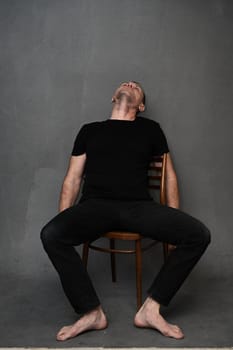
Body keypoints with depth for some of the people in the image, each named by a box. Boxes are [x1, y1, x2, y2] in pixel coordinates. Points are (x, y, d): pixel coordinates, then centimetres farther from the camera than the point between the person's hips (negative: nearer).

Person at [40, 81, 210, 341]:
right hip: (96, 204, 0)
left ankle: (150, 309, -11)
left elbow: (169, 175, 18)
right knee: (50, 234, -30)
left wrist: (174, 223, 9)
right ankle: (92, 312, -12)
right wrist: (64, 223, 2)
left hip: (139, 206, 1)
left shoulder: (150, 129, 18)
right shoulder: (90, 130, 19)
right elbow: (72, 180, 15)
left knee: (198, 234, -22)